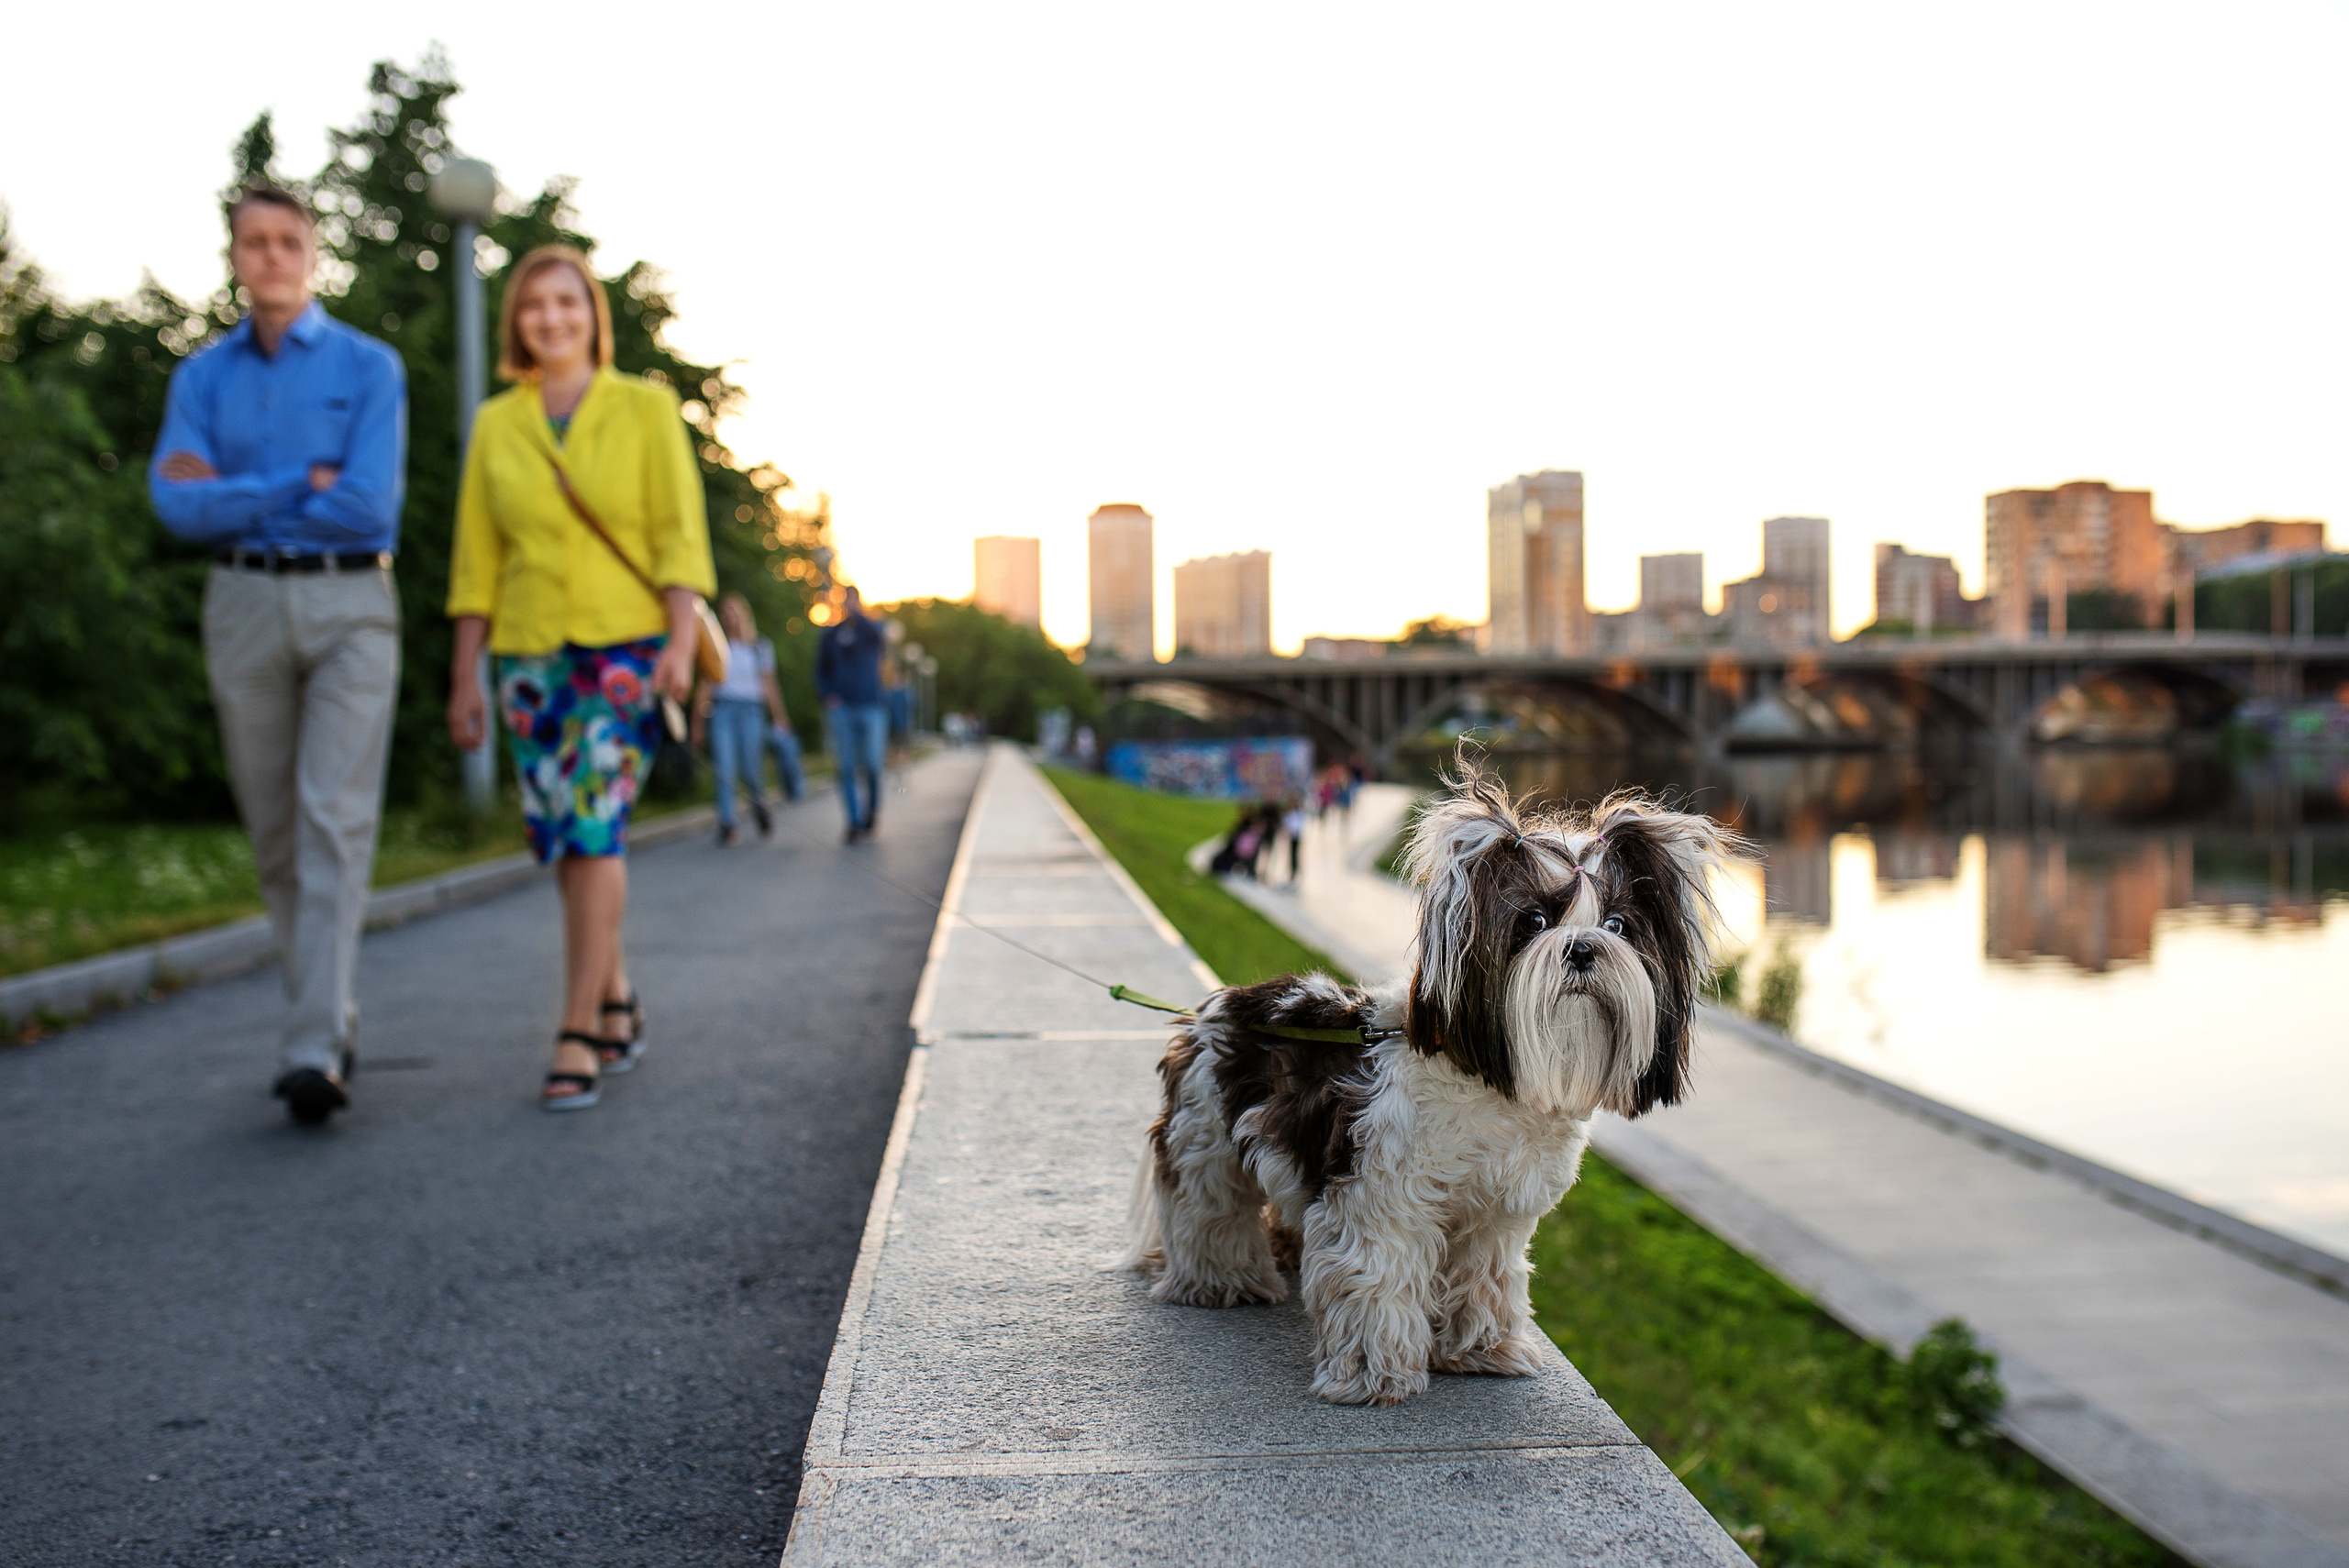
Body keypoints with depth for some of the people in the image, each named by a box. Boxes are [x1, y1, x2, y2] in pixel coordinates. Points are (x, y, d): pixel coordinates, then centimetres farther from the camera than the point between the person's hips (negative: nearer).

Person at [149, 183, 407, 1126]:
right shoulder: (202, 377, 9)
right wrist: (302, 485, -11)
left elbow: (368, 506, -13)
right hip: (244, 606, 4)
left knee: (336, 820, -14)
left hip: (350, 605, -4)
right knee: (275, 831, 8)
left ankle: (314, 1052, -19)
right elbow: (176, 503, -5)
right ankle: (329, 1016, 22)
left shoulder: (369, 367, 0)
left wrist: (237, 500, -5)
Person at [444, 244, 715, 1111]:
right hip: (531, 652, 4)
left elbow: (680, 534, -3)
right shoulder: (496, 424, 10)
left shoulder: (646, 409, 3)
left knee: (593, 828, -14)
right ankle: (617, 996, 27)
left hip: (627, 645, -3)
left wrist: (680, 643, -14)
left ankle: (578, 1036, -11)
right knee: (559, 836, 6)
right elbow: (476, 557, 10)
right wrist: (465, 674, 6)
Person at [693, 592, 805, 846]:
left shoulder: (761, 647, 12)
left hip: (751, 711, 0)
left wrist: (779, 719, 10)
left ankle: (758, 806, 26)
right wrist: (699, 720, 7)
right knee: (724, 770, -13)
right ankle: (726, 824, -13)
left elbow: (768, 685, 14)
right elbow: (706, 685, 11)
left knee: (749, 771, -5)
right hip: (722, 709, 0)